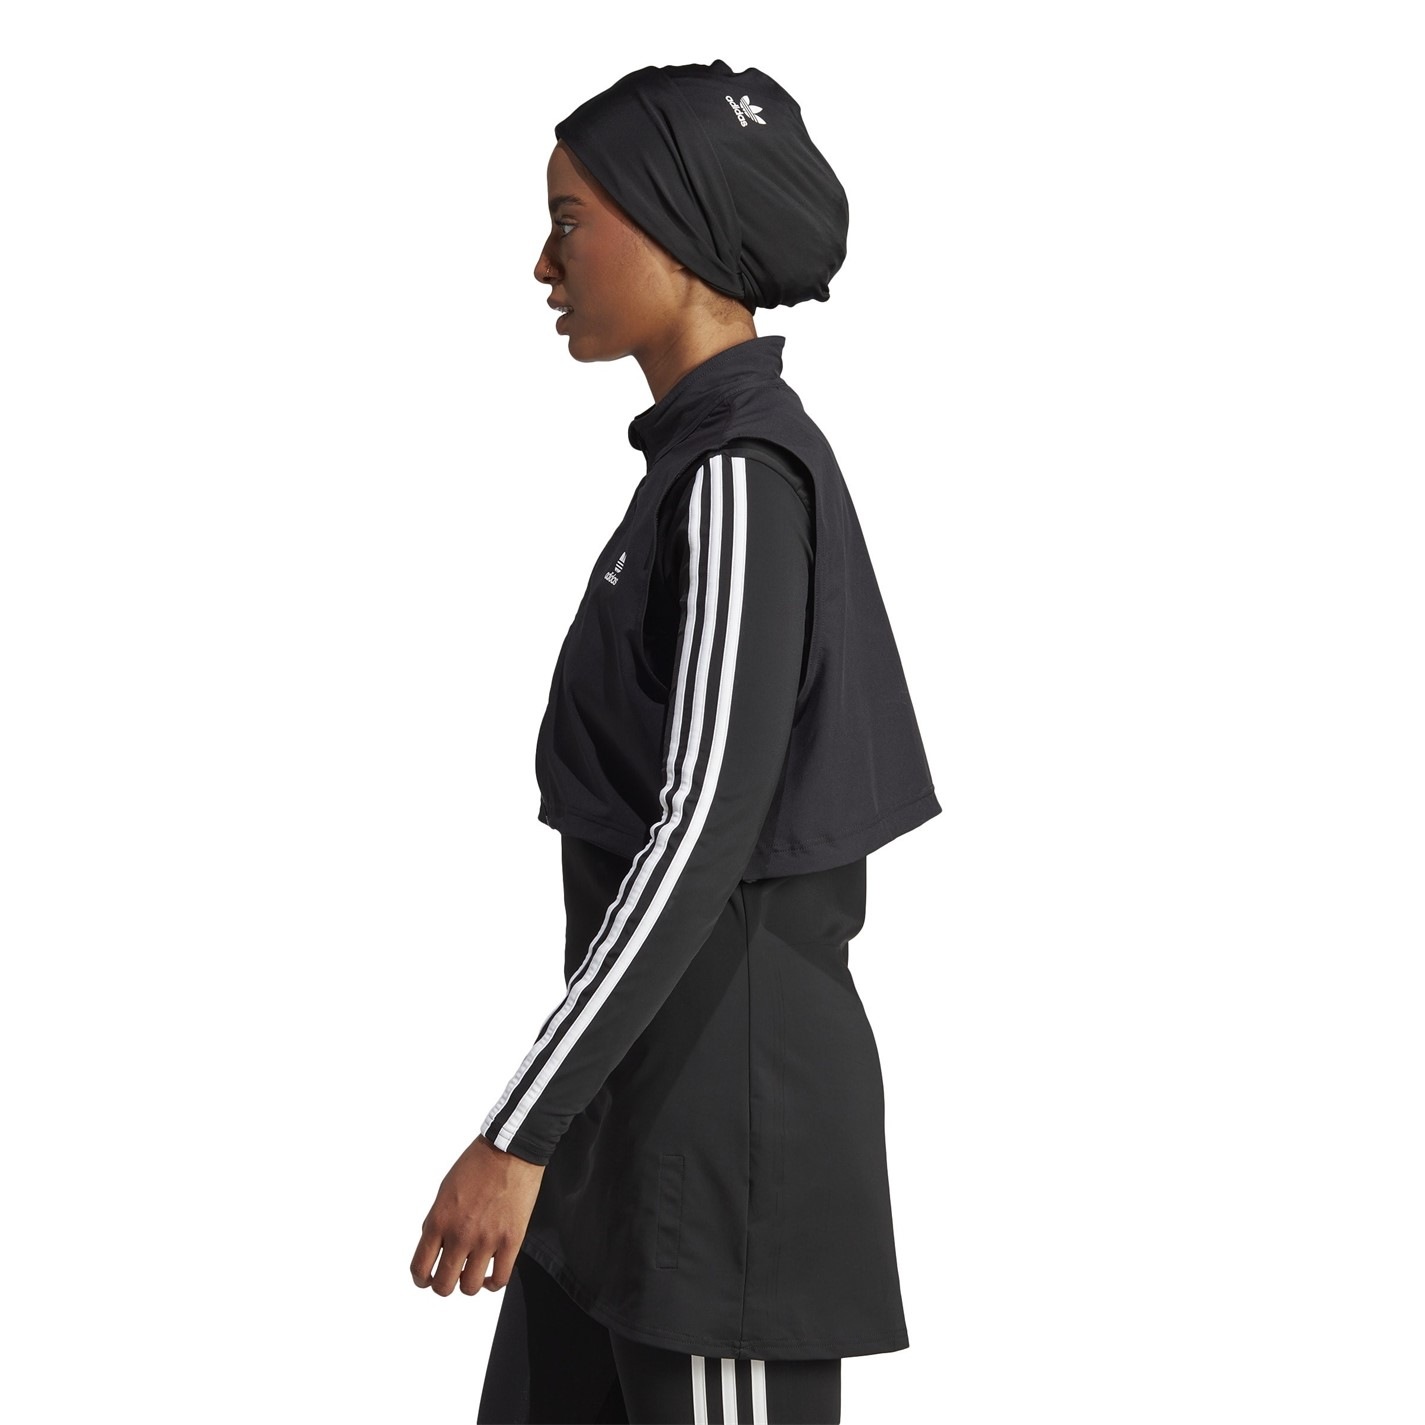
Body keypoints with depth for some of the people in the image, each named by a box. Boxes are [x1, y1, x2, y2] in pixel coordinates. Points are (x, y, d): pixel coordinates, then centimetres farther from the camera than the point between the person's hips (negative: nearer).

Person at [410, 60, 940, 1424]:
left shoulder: (743, 477, -17)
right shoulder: (712, 458, 12)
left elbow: (706, 833, -24)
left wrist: (520, 1132, -25)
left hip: (727, 1099, -9)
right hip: (651, 1074, 10)